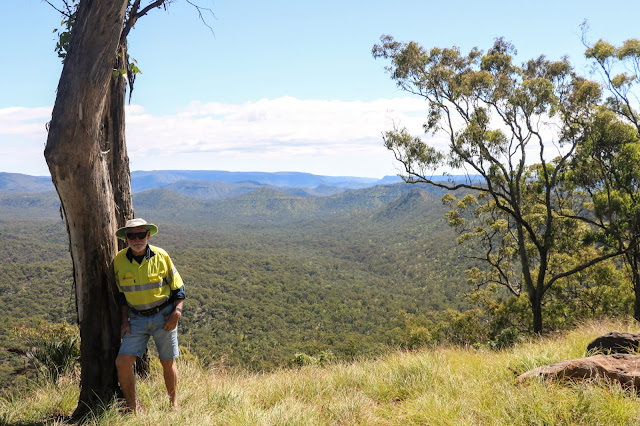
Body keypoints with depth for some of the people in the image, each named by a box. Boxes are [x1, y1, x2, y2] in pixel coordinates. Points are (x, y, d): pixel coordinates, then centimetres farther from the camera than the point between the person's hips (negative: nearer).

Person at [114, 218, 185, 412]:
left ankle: (174, 405, 26)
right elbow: (122, 294, 10)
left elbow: (178, 288, 0)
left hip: (163, 316, -2)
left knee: (168, 363, 6)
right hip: (137, 318, 2)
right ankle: (132, 407, 8)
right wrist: (125, 320, 4)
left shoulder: (161, 256, -8)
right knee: (122, 362, -10)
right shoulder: (119, 260, -3)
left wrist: (176, 312, -11)